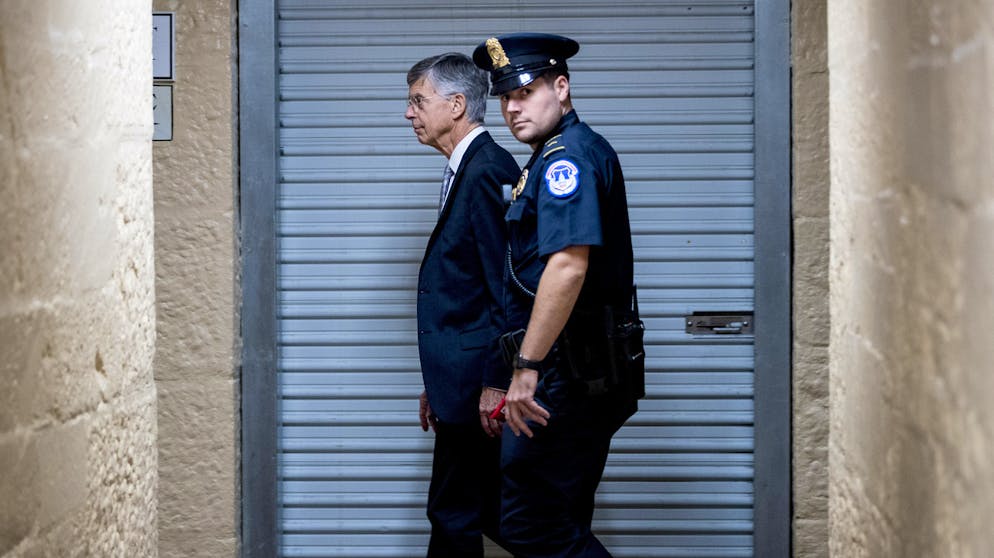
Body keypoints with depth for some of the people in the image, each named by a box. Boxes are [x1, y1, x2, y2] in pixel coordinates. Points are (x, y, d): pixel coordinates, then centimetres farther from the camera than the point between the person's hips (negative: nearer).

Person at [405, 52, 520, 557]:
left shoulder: (488, 170, -14)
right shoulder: (464, 171, 16)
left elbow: (507, 287, -19)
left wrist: (496, 383, -20)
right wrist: (439, 384, 20)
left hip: (480, 381, -10)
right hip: (462, 381, 10)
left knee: (456, 517, -4)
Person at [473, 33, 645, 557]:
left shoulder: (569, 155, -14)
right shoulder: (556, 157, 19)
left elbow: (569, 264, -27)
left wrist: (527, 369, -26)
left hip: (569, 373, -11)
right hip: (583, 375, 11)